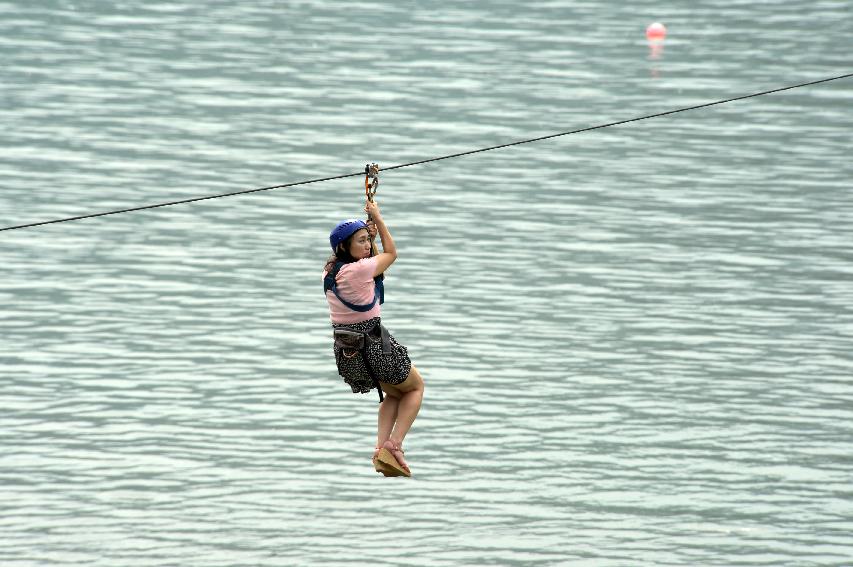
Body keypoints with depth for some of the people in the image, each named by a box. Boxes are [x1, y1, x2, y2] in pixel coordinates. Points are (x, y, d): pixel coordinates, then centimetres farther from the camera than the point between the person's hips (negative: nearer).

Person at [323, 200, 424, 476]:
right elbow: (391, 253, 1)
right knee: (415, 387, 21)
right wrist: (377, 218, 8)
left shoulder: (329, 272, 3)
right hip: (374, 346, -7)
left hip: (347, 351, 7)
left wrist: (370, 232, 18)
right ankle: (395, 444, 1)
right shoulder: (361, 269, -19)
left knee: (393, 393, 31)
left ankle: (381, 448, 10)